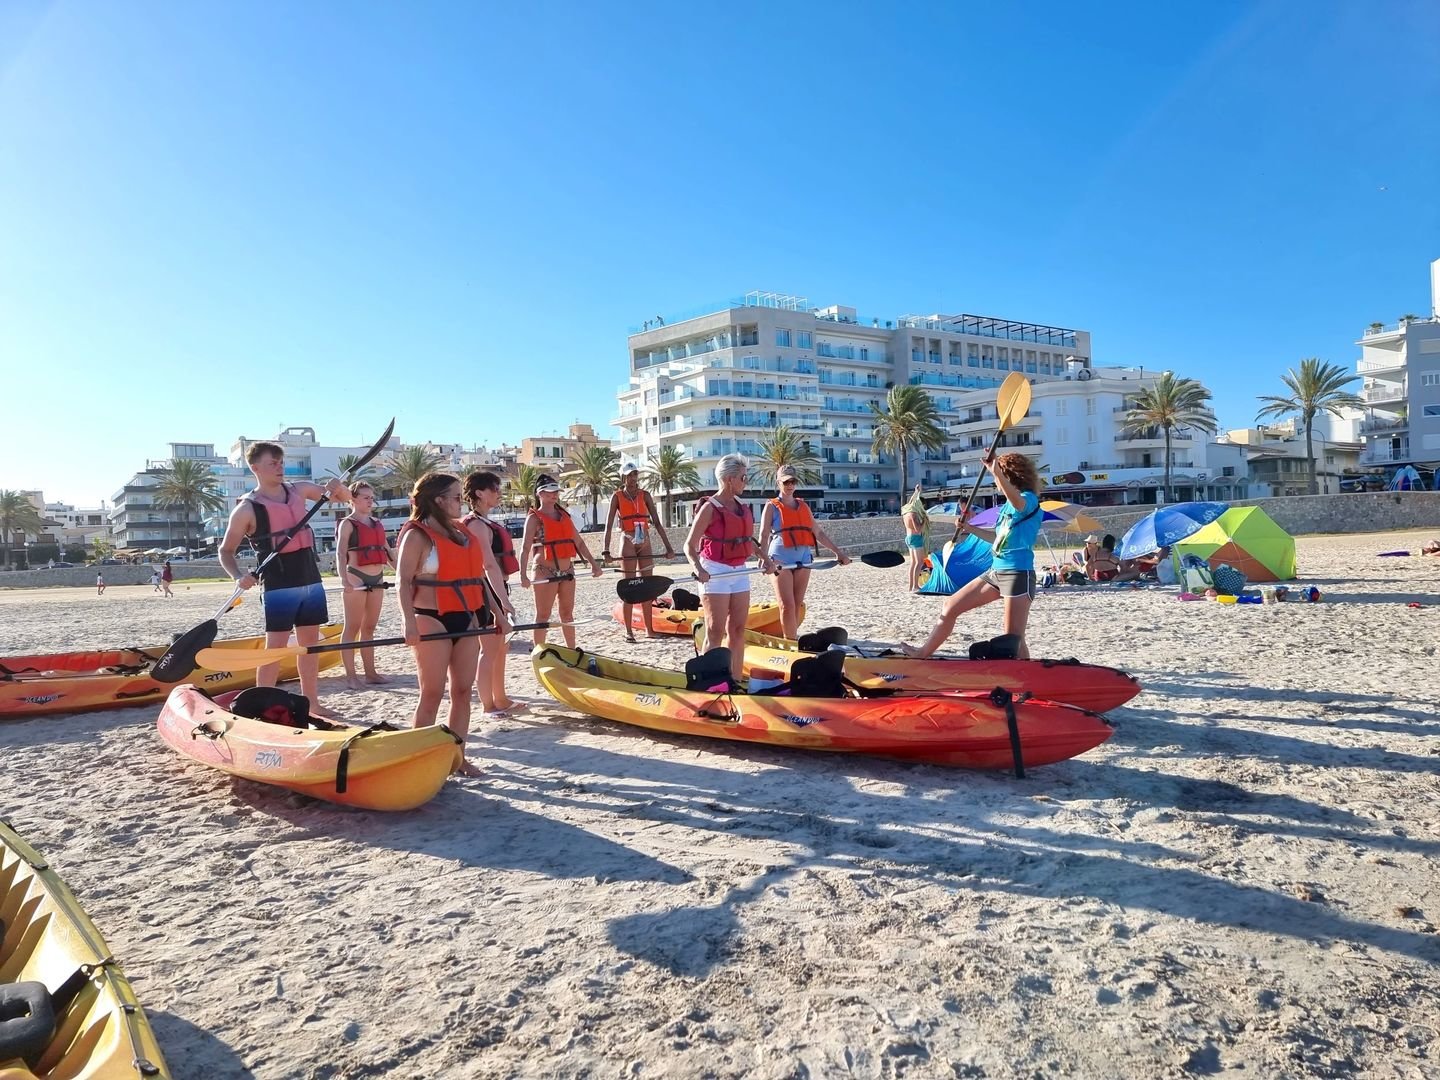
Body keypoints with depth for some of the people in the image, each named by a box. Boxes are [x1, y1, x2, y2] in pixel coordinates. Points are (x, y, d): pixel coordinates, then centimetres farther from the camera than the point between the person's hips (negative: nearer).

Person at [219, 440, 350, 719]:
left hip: (311, 581, 6)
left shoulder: (299, 489, 7)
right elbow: (226, 550, -2)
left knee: (310, 642, 11)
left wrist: (337, 486, -9)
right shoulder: (247, 508, -6)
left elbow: (345, 497, 14)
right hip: (279, 587, -5)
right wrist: (238, 576, -20)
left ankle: (312, 704, 20)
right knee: (275, 648, -6)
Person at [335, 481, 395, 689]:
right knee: (352, 627, -2)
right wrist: (344, 580, -28)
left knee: (369, 627, 11)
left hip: (377, 579, 7)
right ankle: (350, 675, 1)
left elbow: (388, 551, 19)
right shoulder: (347, 524, -4)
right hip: (357, 579, -7)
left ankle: (370, 672, 16)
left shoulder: (377, 523, 17)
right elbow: (340, 553, -15)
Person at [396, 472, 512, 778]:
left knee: (463, 691, 8)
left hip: (467, 619, 7)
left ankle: (457, 755, 16)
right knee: (433, 693, -3)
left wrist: (496, 609, 16)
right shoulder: (417, 535, -7)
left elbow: (477, 576, 19)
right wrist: (410, 621, -25)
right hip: (433, 621, -7)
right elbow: (404, 580, -14)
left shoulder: (464, 532, 14)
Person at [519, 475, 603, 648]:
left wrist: (593, 563, 10)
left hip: (567, 570, 6)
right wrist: (523, 575, -29)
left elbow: (578, 542, 16)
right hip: (545, 572, -6)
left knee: (567, 613, 13)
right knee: (543, 615, 0)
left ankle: (572, 651, 23)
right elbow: (525, 547, -16)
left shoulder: (564, 515, 13)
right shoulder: (534, 518, -6)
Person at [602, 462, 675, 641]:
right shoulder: (617, 497, 0)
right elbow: (608, 525, -7)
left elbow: (656, 522, 5)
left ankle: (649, 629, 11)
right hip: (628, 542, -3)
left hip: (645, 542, 3)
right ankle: (628, 631, 3)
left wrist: (668, 546, -1)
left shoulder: (645, 495, 8)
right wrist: (606, 550, -18)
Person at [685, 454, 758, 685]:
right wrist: (698, 568, -28)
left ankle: (735, 680, 15)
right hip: (715, 573, -7)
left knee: (738, 629, 7)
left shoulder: (742, 506, 11)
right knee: (715, 631, -5)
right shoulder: (710, 508, -10)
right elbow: (689, 545, -12)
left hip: (739, 572, 7)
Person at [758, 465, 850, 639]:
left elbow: (818, 533, 19)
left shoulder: (803, 506, 17)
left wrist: (838, 552, 13)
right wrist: (765, 559, -28)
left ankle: (791, 638, 12)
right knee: (787, 606, -10)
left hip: (803, 560, 5)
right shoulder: (772, 507, 2)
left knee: (797, 605, 5)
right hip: (781, 561, -5)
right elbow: (763, 536, -10)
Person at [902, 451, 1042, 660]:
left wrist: (997, 473, -48)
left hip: (1018, 574, -9)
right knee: (950, 609, 11)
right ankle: (924, 653, 24)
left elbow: (1018, 503, -37)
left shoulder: (1029, 499, -9)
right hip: (995, 571, 9)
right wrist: (971, 529, 25)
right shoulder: (1008, 505, 17)